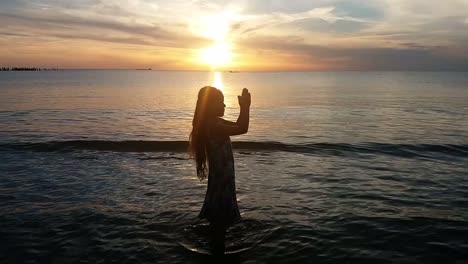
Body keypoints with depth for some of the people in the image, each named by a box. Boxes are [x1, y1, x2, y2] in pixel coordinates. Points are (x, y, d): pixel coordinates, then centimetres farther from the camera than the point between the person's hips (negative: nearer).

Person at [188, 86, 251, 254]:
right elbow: (242, 129, -32)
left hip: (222, 179, 10)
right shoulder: (212, 125, -23)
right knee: (219, 223, 3)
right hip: (220, 181, -10)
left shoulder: (215, 123, 8)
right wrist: (245, 107, -22)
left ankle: (217, 252, 36)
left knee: (219, 223, 22)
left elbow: (238, 126, 17)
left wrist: (244, 107, 5)